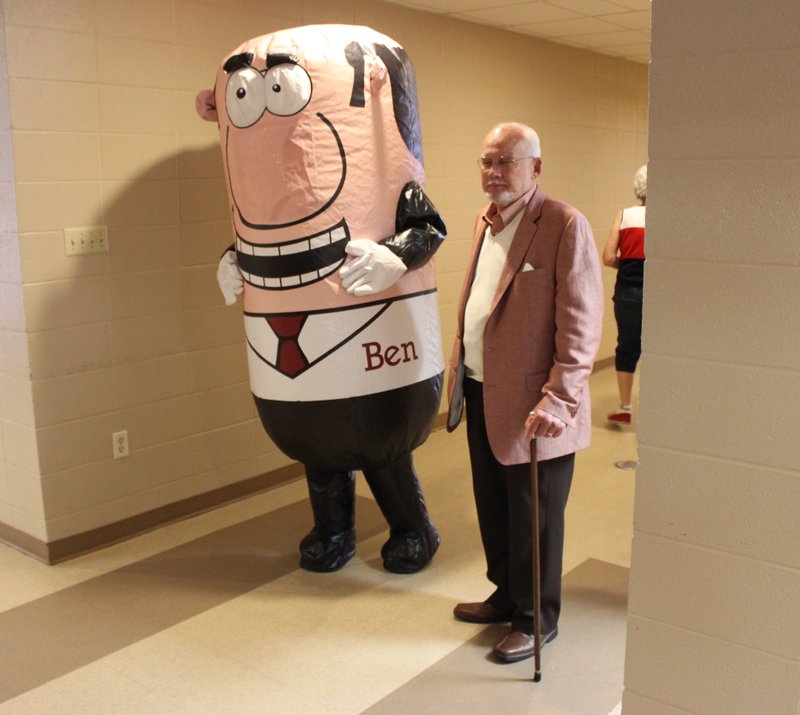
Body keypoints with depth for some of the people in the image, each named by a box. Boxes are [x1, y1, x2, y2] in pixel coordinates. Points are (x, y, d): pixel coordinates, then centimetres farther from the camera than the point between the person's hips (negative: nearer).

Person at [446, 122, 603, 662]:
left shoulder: (565, 226, -14)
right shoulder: (485, 221, 12)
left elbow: (582, 323, -18)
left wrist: (558, 400, -22)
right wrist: (459, 372, 17)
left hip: (531, 405, -8)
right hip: (481, 394, 8)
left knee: (533, 521, 8)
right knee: (493, 508, 21)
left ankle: (537, 620, 27)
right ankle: (507, 595, 41)